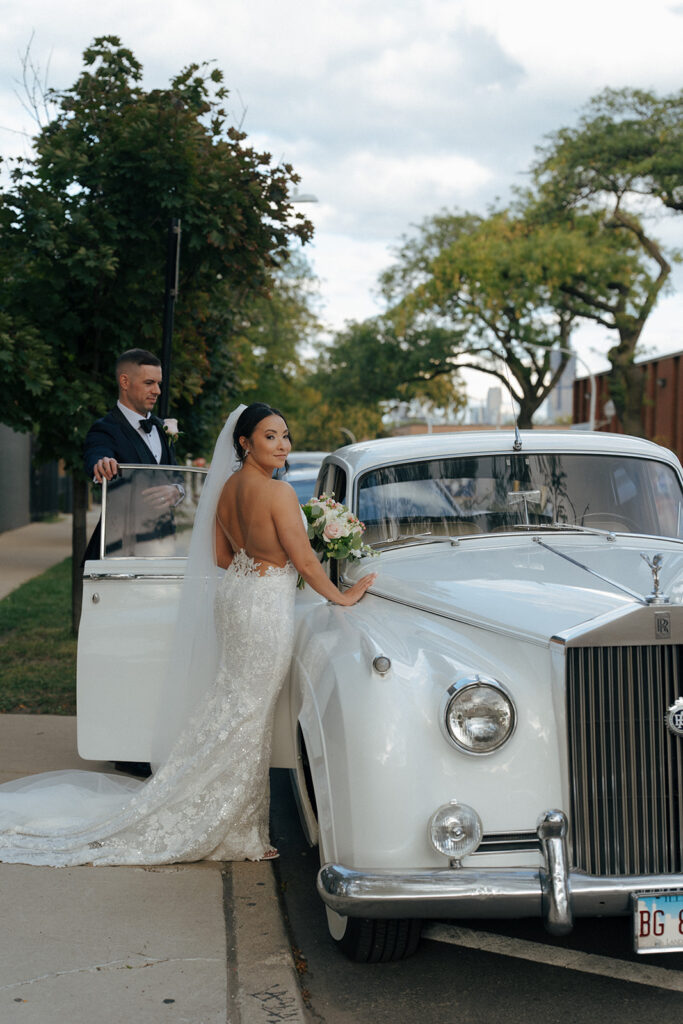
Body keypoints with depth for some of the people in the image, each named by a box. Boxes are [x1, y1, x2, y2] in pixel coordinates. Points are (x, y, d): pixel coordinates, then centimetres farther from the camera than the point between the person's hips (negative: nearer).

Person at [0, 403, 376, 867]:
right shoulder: (278, 492, -21)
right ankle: (234, 832, 12)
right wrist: (344, 596, -5)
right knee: (244, 716, 1)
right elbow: (304, 561, -18)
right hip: (266, 606, -8)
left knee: (230, 706, 16)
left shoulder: (227, 487, 5)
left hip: (232, 595, 8)